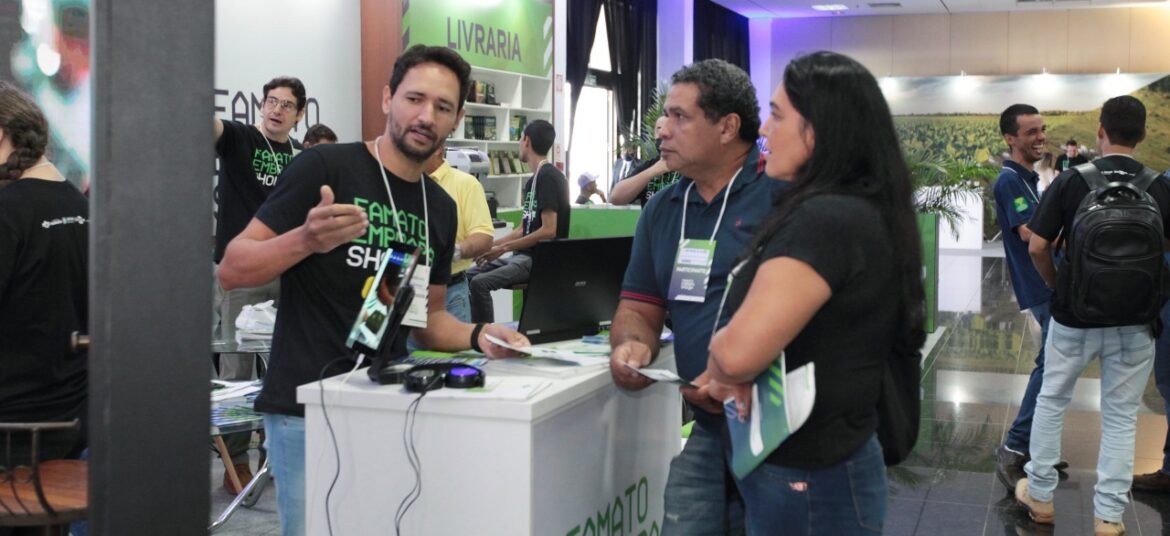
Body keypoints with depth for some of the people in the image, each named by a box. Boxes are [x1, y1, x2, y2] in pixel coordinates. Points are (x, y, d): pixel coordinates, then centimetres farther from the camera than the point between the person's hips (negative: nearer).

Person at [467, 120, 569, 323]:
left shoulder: (548, 177, -13)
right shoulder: (533, 181, 17)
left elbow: (548, 231, -20)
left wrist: (502, 248, -15)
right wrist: (491, 245, 7)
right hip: (525, 255, 10)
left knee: (480, 283, -24)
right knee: (468, 276, 4)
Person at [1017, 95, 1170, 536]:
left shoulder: (1072, 180, -8)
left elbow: (1037, 247, -9)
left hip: (1074, 315, 0)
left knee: (1052, 401, 17)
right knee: (1121, 416, 10)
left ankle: (1040, 495, 25)